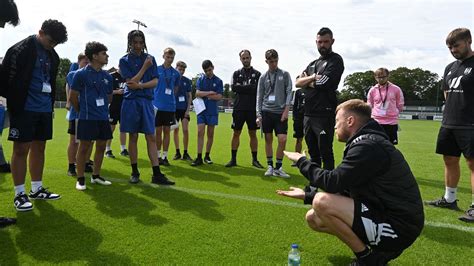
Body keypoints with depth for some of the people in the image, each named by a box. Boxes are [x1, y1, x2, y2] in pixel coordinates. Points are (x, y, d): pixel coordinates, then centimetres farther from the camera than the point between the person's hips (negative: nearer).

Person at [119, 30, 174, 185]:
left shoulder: (150, 58, 9)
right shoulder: (124, 60, 3)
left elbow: (155, 82, 2)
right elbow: (130, 82, -8)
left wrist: (140, 85, -14)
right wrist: (145, 67, -12)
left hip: (147, 101, 1)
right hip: (131, 101, -1)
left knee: (151, 137, -1)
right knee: (133, 137, 4)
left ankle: (157, 174, -1)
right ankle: (135, 172, 15)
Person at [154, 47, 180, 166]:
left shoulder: (175, 73, 7)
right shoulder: (157, 70, -1)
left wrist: (170, 97, 7)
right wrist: (153, 101, -7)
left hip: (170, 106, 2)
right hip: (158, 106, -2)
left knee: (167, 131, 6)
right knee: (158, 131, 4)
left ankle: (165, 156, 13)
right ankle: (158, 156, 15)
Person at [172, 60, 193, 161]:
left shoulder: (187, 81, 4)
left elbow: (190, 96, 6)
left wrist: (188, 109, -3)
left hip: (184, 109, 0)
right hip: (174, 108, 0)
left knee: (185, 130, -4)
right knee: (175, 130, 5)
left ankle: (185, 153, 4)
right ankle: (177, 152, 14)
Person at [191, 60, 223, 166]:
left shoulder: (218, 81, 5)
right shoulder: (200, 80, 7)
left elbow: (219, 97, -4)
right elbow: (197, 93, -6)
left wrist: (204, 95, -5)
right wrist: (210, 92, -7)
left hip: (212, 111, 0)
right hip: (201, 110, 0)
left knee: (210, 134, 6)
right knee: (200, 132, -7)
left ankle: (207, 156, 17)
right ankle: (199, 157, -6)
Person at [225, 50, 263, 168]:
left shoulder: (257, 74, 8)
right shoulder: (237, 73, 11)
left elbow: (257, 89, -5)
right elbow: (234, 88, -5)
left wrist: (241, 87, -6)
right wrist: (249, 88, -8)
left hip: (252, 108, -1)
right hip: (239, 108, 1)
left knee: (253, 134, 5)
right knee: (236, 133, 4)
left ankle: (255, 159, 12)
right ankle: (233, 159, 11)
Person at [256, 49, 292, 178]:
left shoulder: (285, 74, 6)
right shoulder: (263, 77, 9)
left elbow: (289, 92, 1)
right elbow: (259, 97, 8)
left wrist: (286, 110, -9)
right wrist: (258, 115, 1)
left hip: (281, 112, -1)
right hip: (266, 111, 1)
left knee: (282, 139, -8)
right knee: (268, 139, 4)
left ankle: (278, 168, 5)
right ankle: (270, 166, 16)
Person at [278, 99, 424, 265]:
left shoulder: (368, 146, -19)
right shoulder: (367, 142, 13)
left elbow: (332, 182, -24)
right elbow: (344, 191, 16)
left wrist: (302, 161, -8)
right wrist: (307, 195, 16)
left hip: (399, 227, -10)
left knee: (322, 203, -25)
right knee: (313, 218, 8)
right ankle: (377, 250, 10)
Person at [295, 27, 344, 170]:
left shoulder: (335, 60, -2)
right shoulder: (313, 63, 20)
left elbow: (323, 83, -16)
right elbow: (298, 83, 8)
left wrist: (306, 81, 2)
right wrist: (312, 78, -9)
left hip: (324, 114, -8)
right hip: (308, 113, 8)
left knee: (325, 152, -4)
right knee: (313, 152, 15)